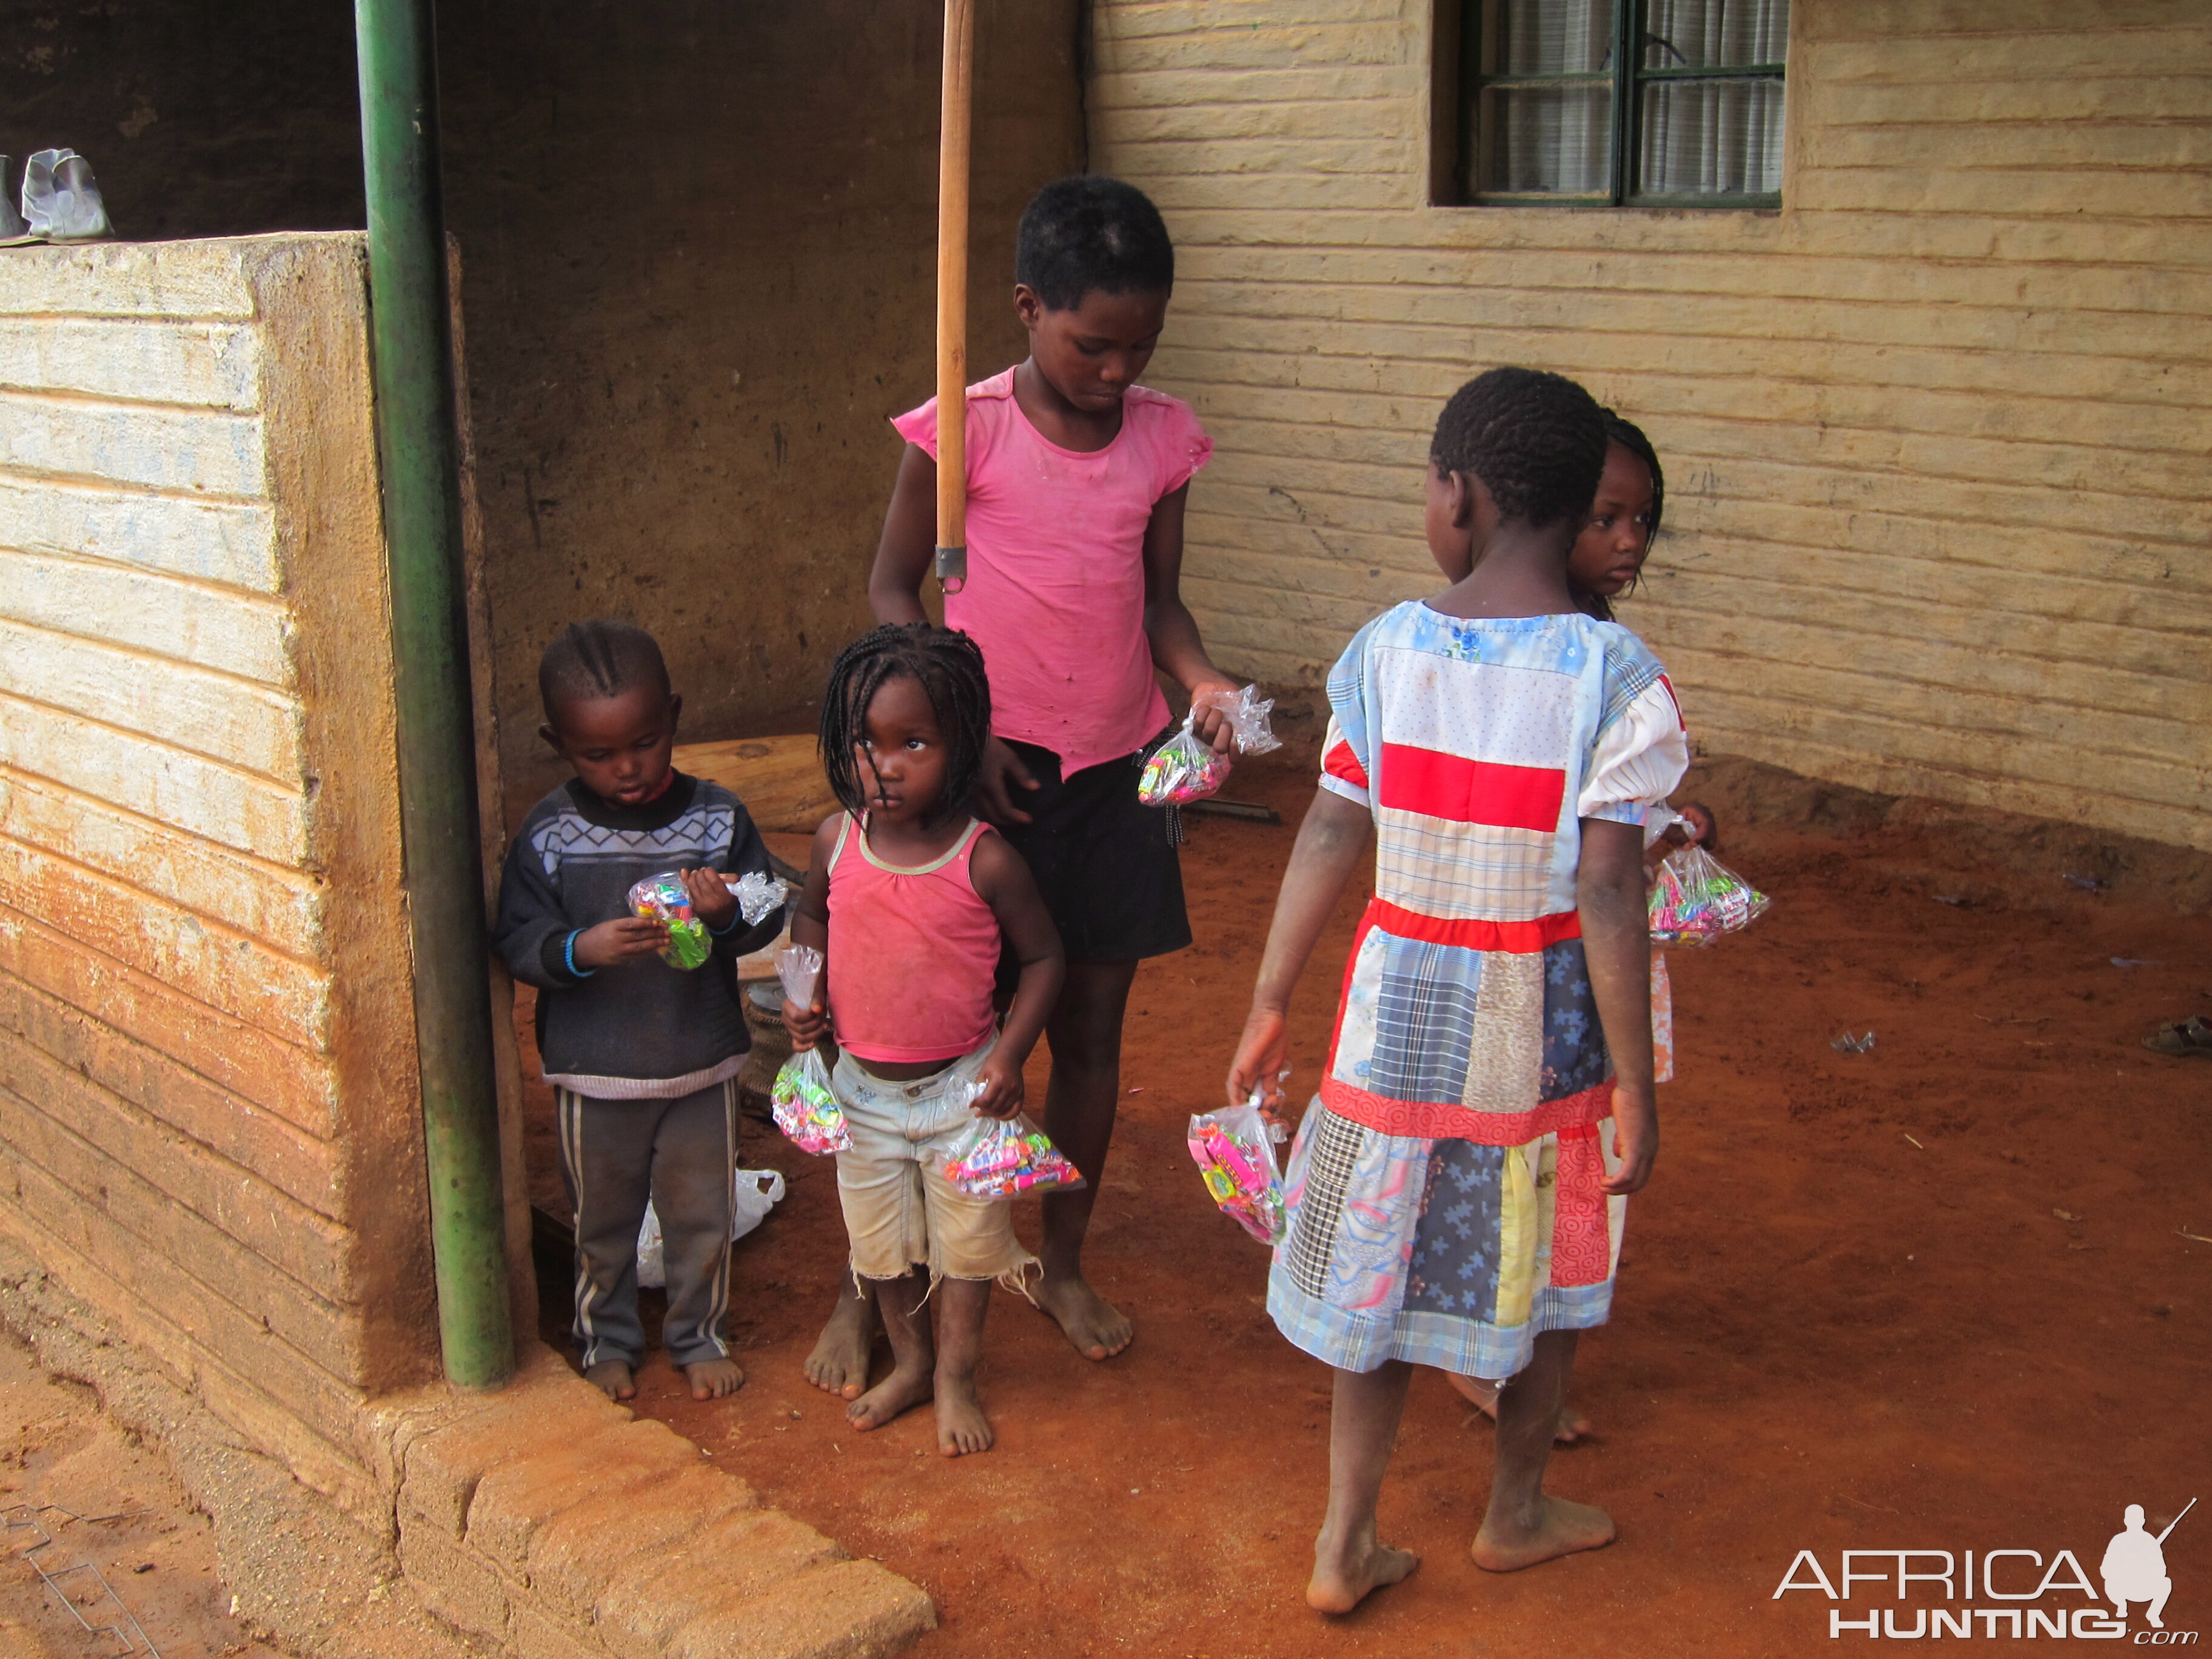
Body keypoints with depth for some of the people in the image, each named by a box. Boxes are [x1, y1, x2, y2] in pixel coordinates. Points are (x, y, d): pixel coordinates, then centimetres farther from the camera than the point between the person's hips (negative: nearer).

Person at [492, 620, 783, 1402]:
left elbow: (768, 915, -2)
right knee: (602, 1216, 17)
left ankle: (700, 1334, 37)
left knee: (700, 1212, 15)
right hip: (592, 1071, 0)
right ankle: (607, 1338, 39)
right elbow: (516, 942, -8)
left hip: (702, 1062, 1)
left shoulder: (717, 818, -7)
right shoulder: (548, 835, -10)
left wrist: (727, 914, -25)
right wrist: (581, 950, -28)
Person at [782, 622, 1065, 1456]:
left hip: (959, 1087, -3)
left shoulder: (984, 859, -20)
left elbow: (1043, 955, -8)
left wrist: (1010, 1054, -16)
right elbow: (811, 913, 12)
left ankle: (955, 1379, 33)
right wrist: (807, 991, -3)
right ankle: (910, 1362, 40)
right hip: (861, 1083, 3)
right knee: (880, 1239, 18)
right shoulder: (837, 840, -9)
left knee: (964, 1240, 12)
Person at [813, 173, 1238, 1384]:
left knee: (1091, 1027, 12)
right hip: (984, 769, -4)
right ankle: (865, 1292, 18)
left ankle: (1062, 1263, 32)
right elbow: (893, 589, -4)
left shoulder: (1162, 436, 2)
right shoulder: (968, 428, -10)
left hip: (1113, 772, 4)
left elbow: (1158, 598, 10)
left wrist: (1205, 683, -10)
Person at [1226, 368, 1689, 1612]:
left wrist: (1273, 1004, 6)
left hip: (1401, 1007, 2)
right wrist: (1634, 1080, -9)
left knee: (1381, 1264, 17)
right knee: (1549, 1270, 20)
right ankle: (1517, 1512, 39)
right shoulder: (1613, 674, -15)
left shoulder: (1388, 648, -6)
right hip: (1542, 1026, -2)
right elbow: (1609, 896, -16)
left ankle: (1347, 1542, 24)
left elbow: (1330, 838, -4)